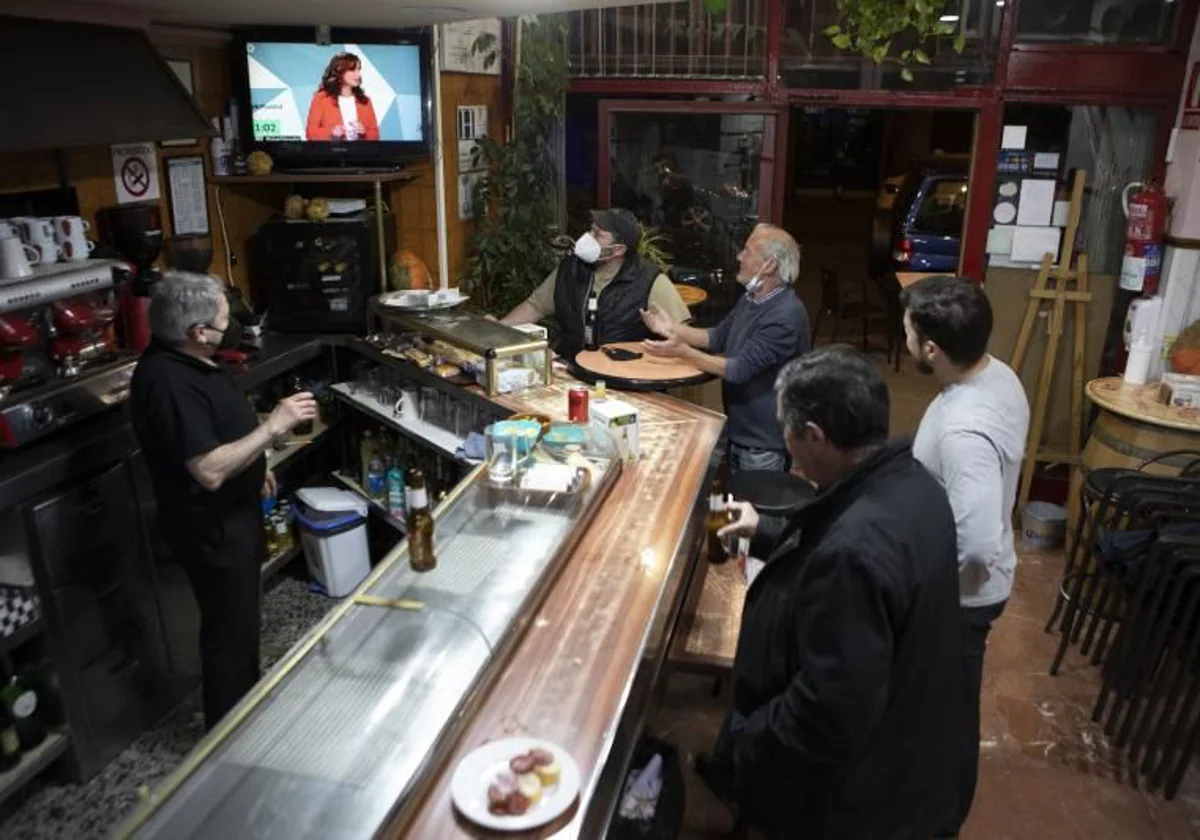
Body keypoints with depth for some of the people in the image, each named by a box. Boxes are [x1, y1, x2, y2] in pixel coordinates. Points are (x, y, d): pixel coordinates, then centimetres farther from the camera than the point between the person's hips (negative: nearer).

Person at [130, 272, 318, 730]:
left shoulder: (181, 358, 2)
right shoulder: (169, 382, -30)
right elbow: (210, 470, -33)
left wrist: (255, 465, 21)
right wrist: (274, 427, -29)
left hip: (230, 514, 10)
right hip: (210, 526, -10)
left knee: (240, 616, 25)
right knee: (230, 627, 6)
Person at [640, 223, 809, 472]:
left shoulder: (786, 316, -27)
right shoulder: (751, 299, 6)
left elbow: (740, 370, -28)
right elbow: (718, 338, 13)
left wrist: (683, 352, -27)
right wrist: (674, 327, -2)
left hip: (763, 441, -9)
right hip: (738, 430, 9)